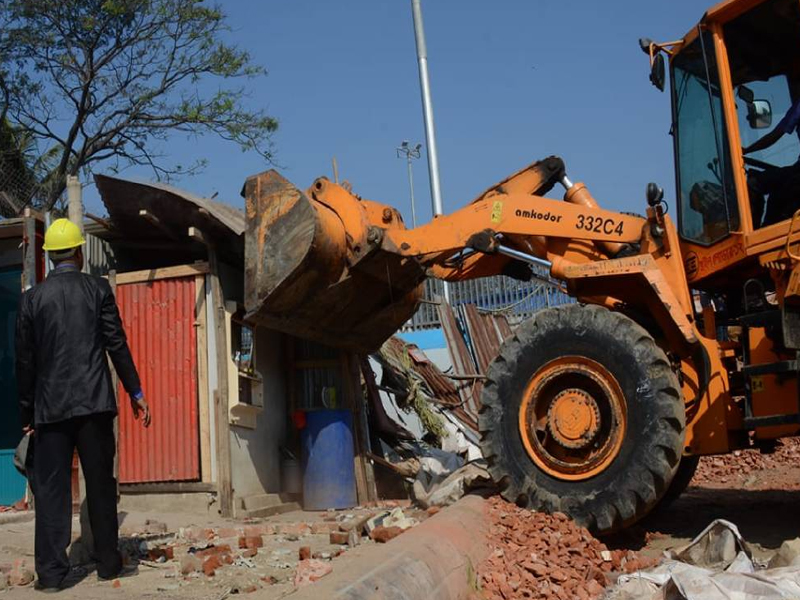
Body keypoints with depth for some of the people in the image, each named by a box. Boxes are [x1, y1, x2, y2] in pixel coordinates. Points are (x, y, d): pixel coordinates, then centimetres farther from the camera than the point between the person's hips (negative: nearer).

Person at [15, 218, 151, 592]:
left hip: (50, 406, 1)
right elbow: (116, 344, -1)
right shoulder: (97, 289, 1)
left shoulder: (32, 298, 3)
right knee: (101, 484, 7)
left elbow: (25, 360, 5)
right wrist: (135, 392, 6)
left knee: (52, 487, 4)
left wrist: (28, 413, 12)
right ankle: (109, 563, 14)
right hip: (94, 402, -1)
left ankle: (51, 571, 4)